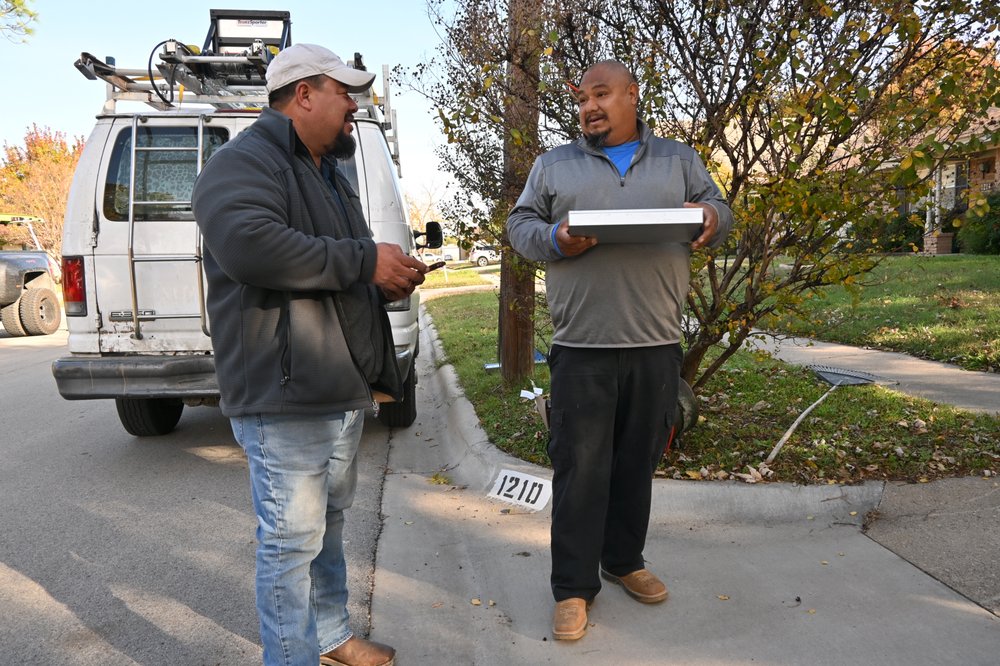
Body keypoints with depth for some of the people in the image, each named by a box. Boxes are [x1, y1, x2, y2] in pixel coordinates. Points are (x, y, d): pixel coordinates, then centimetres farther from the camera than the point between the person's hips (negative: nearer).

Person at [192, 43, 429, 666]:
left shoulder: (329, 174, 22)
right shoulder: (244, 163, -10)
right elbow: (248, 245, -30)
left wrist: (388, 281, 7)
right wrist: (364, 261, -24)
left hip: (343, 390, 10)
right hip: (285, 394, -10)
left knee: (330, 523, 21)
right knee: (293, 538, -1)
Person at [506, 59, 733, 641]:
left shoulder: (679, 160, 15)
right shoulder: (554, 164, 12)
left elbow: (720, 210, 16)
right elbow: (521, 224, 11)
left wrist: (712, 220, -9)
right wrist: (554, 239, -11)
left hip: (656, 343, 2)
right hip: (581, 346, -2)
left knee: (638, 462, 13)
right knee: (579, 468, 0)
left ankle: (625, 561, 32)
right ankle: (574, 586, 13)